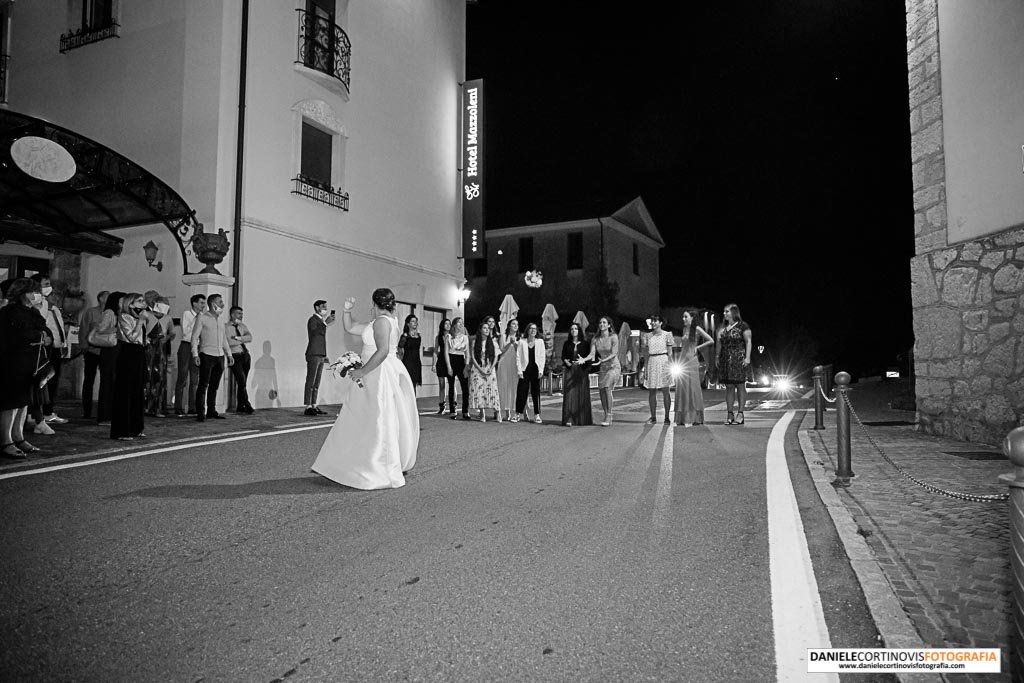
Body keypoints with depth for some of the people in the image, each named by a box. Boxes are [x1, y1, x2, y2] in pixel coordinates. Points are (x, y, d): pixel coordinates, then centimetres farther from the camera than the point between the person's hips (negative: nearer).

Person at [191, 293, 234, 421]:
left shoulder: (220, 320, 19)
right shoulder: (202, 317, 0)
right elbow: (194, 337, -4)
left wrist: (229, 354, 18)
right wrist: (195, 355, -12)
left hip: (220, 356, 6)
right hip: (206, 355, -6)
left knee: (214, 386, 9)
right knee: (203, 385, -6)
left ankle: (211, 411, 14)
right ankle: (200, 413, -3)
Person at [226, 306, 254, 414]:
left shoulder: (242, 326, 16)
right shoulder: (226, 327, -3)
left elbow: (250, 338, 0)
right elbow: (229, 342, -15)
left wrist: (238, 338, -13)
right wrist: (243, 340, -4)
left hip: (246, 356, 6)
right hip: (235, 356, -6)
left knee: (243, 382, 8)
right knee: (242, 381, -12)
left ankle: (240, 407, 14)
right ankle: (247, 406, -6)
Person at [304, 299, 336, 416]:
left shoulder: (321, 320, 20)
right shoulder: (312, 320, -7)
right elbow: (315, 333, -25)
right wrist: (325, 323, -28)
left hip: (320, 356, 9)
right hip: (313, 355, -9)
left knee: (316, 383, 8)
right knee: (310, 382, -8)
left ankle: (314, 406, 11)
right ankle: (308, 407, -8)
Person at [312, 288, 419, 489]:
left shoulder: (382, 321, -12)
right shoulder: (388, 321, 18)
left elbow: (382, 352, -26)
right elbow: (349, 327, 23)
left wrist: (362, 371, -22)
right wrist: (347, 311, 7)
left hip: (381, 374, -10)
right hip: (383, 374, 10)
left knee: (377, 422, -5)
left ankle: (382, 473, 0)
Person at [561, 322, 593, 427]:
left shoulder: (585, 343, 6)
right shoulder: (567, 343, 11)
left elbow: (589, 355, -1)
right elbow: (563, 356, 9)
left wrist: (583, 360, -20)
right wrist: (566, 362, -11)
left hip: (582, 371, 0)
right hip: (570, 371, 1)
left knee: (582, 394, 0)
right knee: (569, 394, -8)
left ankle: (583, 419, 9)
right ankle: (569, 419, -12)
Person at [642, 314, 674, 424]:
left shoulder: (667, 334, 2)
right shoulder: (649, 336, 12)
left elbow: (669, 352, 2)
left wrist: (669, 364, -5)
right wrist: (645, 365, 8)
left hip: (663, 361, -4)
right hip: (651, 362, 4)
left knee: (665, 391, 0)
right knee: (651, 392, 2)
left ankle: (667, 417, 5)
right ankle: (653, 417, 8)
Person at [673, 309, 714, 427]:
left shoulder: (697, 329, -4)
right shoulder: (684, 329, 14)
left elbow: (711, 341, -7)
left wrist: (698, 347, -4)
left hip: (691, 360, -6)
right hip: (682, 360, 6)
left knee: (691, 388, -3)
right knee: (681, 388, 4)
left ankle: (692, 418, 1)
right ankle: (680, 418, 8)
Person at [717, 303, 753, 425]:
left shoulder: (743, 326, -3)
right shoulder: (723, 328, 15)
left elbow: (748, 341, -7)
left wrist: (747, 357, -15)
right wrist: (718, 357, 12)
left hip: (738, 359, -6)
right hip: (725, 359, 6)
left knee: (740, 386, -2)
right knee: (729, 386, 5)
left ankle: (740, 414, 1)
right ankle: (730, 414, 8)